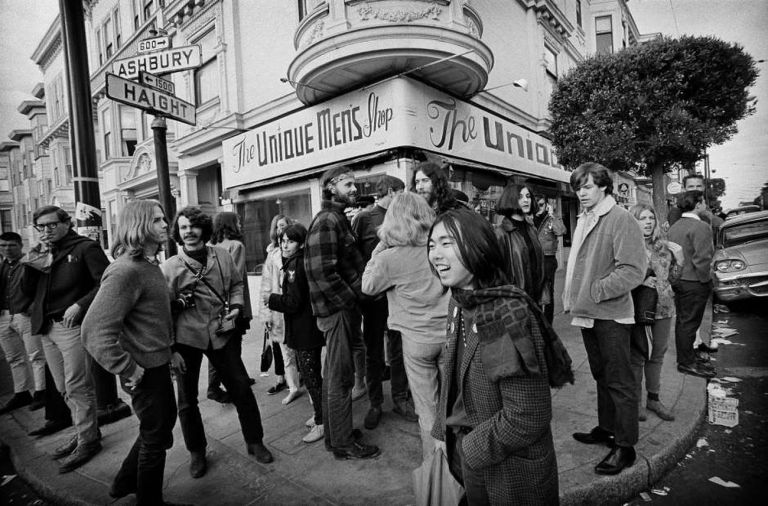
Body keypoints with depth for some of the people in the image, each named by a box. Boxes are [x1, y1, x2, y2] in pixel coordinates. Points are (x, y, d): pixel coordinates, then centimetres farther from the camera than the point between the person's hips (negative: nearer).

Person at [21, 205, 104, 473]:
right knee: (65, 389, 14)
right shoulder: (42, 252, 14)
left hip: (73, 326, -7)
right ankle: (84, 430, 29)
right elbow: (28, 291, 14)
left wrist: (80, 305, -21)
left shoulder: (85, 248, -6)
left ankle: (88, 440, 12)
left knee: (77, 387, -2)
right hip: (47, 328, 7)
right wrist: (31, 266, -2)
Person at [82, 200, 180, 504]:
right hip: (145, 369, -9)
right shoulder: (125, 271, -25)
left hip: (158, 362, 9)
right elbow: (95, 330, -30)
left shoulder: (150, 265, 7)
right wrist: (129, 370, -23)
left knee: (165, 420, 26)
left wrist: (169, 350, 16)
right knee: (156, 437, 11)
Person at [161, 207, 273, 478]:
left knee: (242, 388, 7)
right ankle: (196, 452, 36)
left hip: (221, 333, 2)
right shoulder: (169, 267, -9)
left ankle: (254, 441, 28)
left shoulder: (222, 256, -2)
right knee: (187, 399, 12)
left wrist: (236, 305, -3)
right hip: (187, 337, -1)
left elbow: (236, 283, 13)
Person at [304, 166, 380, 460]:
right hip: (337, 308, -10)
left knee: (336, 375, 19)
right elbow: (323, 272, -23)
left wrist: (353, 300, 12)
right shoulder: (327, 220, -15)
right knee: (341, 377, 2)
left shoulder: (337, 218, 16)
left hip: (343, 307, 10)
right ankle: (343, 444, 18)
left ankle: (335, 434, 34)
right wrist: (350, 301, -16)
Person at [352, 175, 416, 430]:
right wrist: (361, 288, -10)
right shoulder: (364, 218, -3)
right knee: (373, 353, 9)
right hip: (373, 295, -4)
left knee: (399, 350, 11)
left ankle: (400, 399, 27)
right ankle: (375, 404, 24)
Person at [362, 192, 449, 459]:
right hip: (449, 333, 4)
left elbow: (367, 286, 2)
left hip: (417, 337, -3)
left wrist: (379, 248, 1)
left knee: (427, 407, 13)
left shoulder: (389, 258, -14)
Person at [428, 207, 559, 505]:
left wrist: (471, 448, -15)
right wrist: (444, 431, 4)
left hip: (512, 472, -6)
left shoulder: (509, 315, -29)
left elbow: (527, 418, -26)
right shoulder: (458, 305, -3)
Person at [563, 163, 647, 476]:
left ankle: (625, 445, 18)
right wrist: (571, 296, 9)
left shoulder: (620, 219, -14)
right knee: (601, 375, 20)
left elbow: (633, 270, -21)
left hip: (611, 314, -8)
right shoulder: (583, 220, 10)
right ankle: (606, 428, 36)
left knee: (619, 380, 4)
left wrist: (595, 291, -20)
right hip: (587, 313, 8)